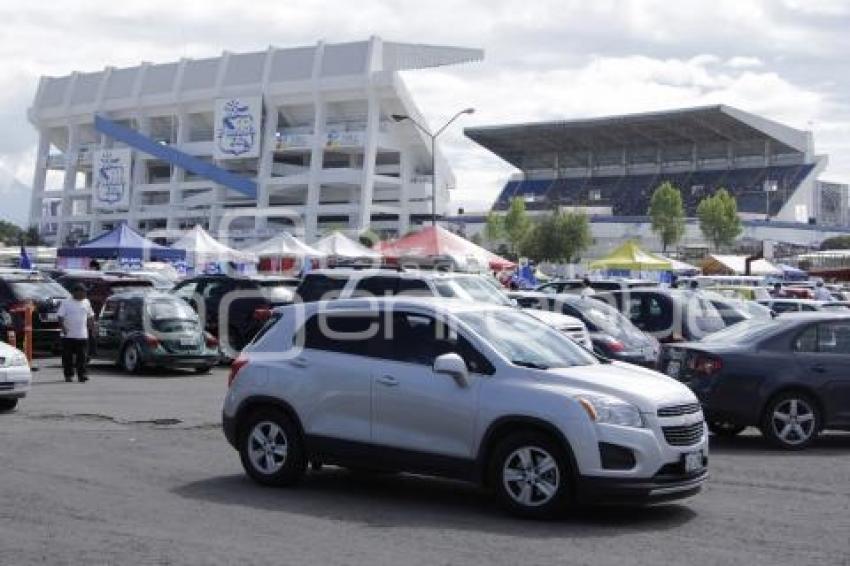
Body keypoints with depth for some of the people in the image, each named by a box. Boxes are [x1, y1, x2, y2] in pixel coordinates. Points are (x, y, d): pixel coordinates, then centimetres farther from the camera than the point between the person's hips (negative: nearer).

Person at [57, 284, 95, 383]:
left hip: (82, 335, 3)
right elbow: (60, 317, -5)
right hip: (69, 335, -2)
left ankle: (82, 374, -3)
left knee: (82, 356, -4)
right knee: (68, 356, 3)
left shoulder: (86, 302, 12)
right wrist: (63, 328, -18)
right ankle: (68, 375, 11)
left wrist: (92, 328, 11)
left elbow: (90, 317, 20)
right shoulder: (66, 303, 0)